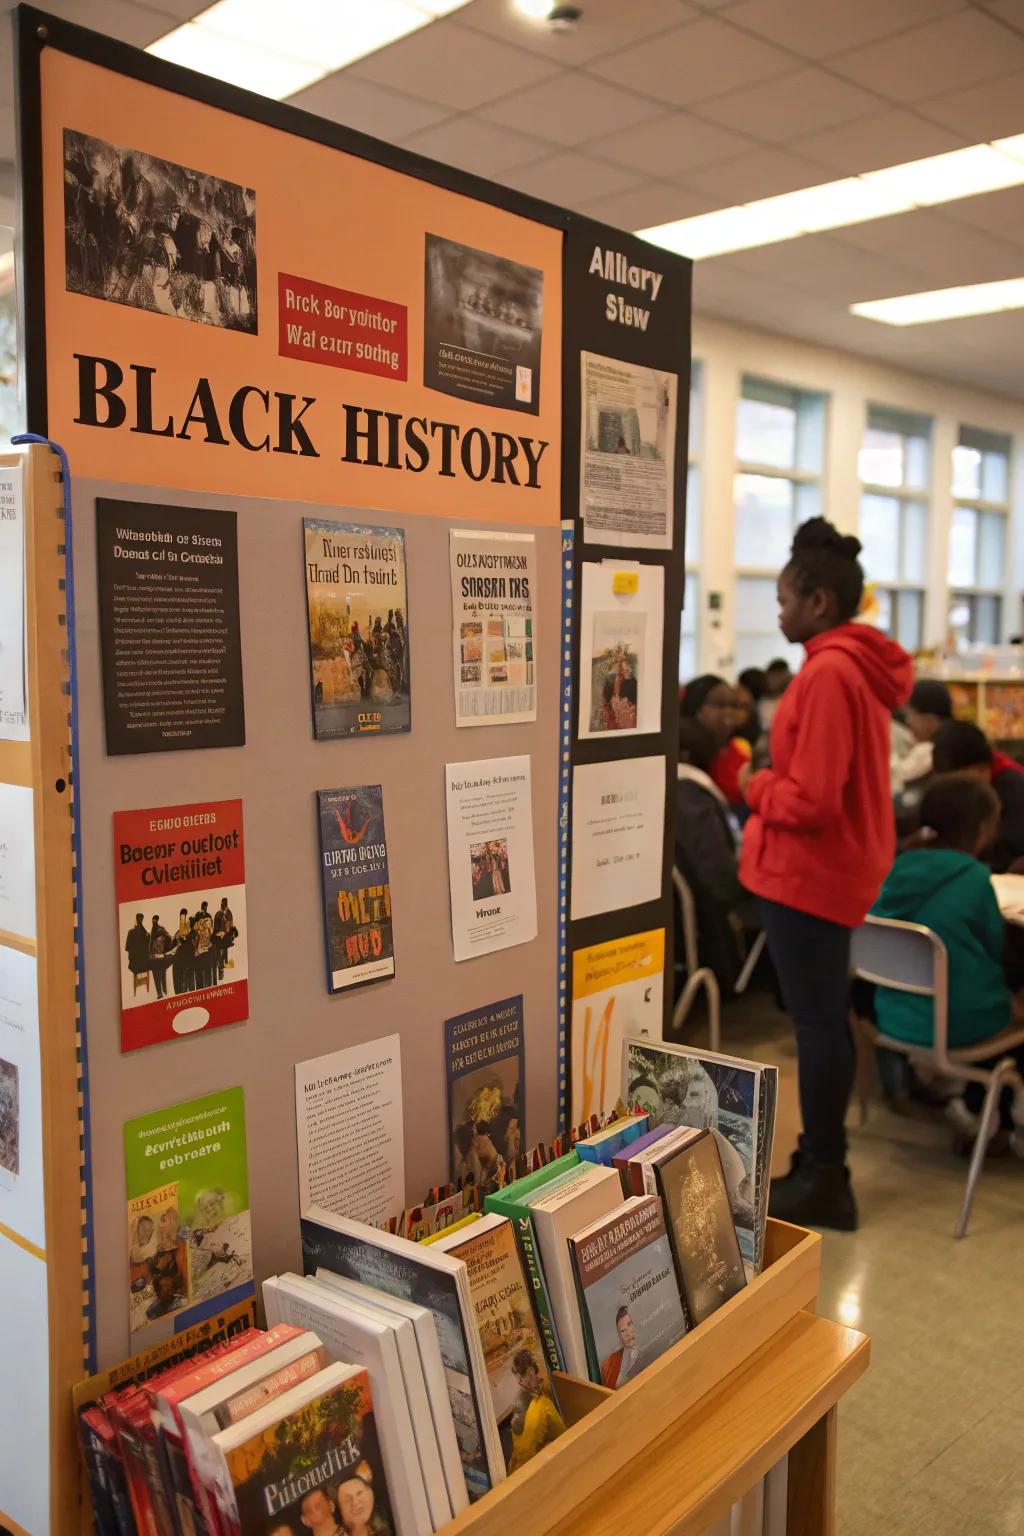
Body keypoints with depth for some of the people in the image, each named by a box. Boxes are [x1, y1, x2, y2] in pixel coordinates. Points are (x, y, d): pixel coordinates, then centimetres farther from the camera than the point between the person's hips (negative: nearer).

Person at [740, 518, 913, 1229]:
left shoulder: (827, 673, -21)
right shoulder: (861, 665, 10)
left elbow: (810, 799, -24)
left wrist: (757, 788, -7)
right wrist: (775, 785, 8)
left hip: (808, 872, -10)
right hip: (841, 867, 10)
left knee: (816, 1023, 0)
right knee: (826, 1018, 17)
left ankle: (825, 1180, 12)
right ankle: (820, 1162, 29)